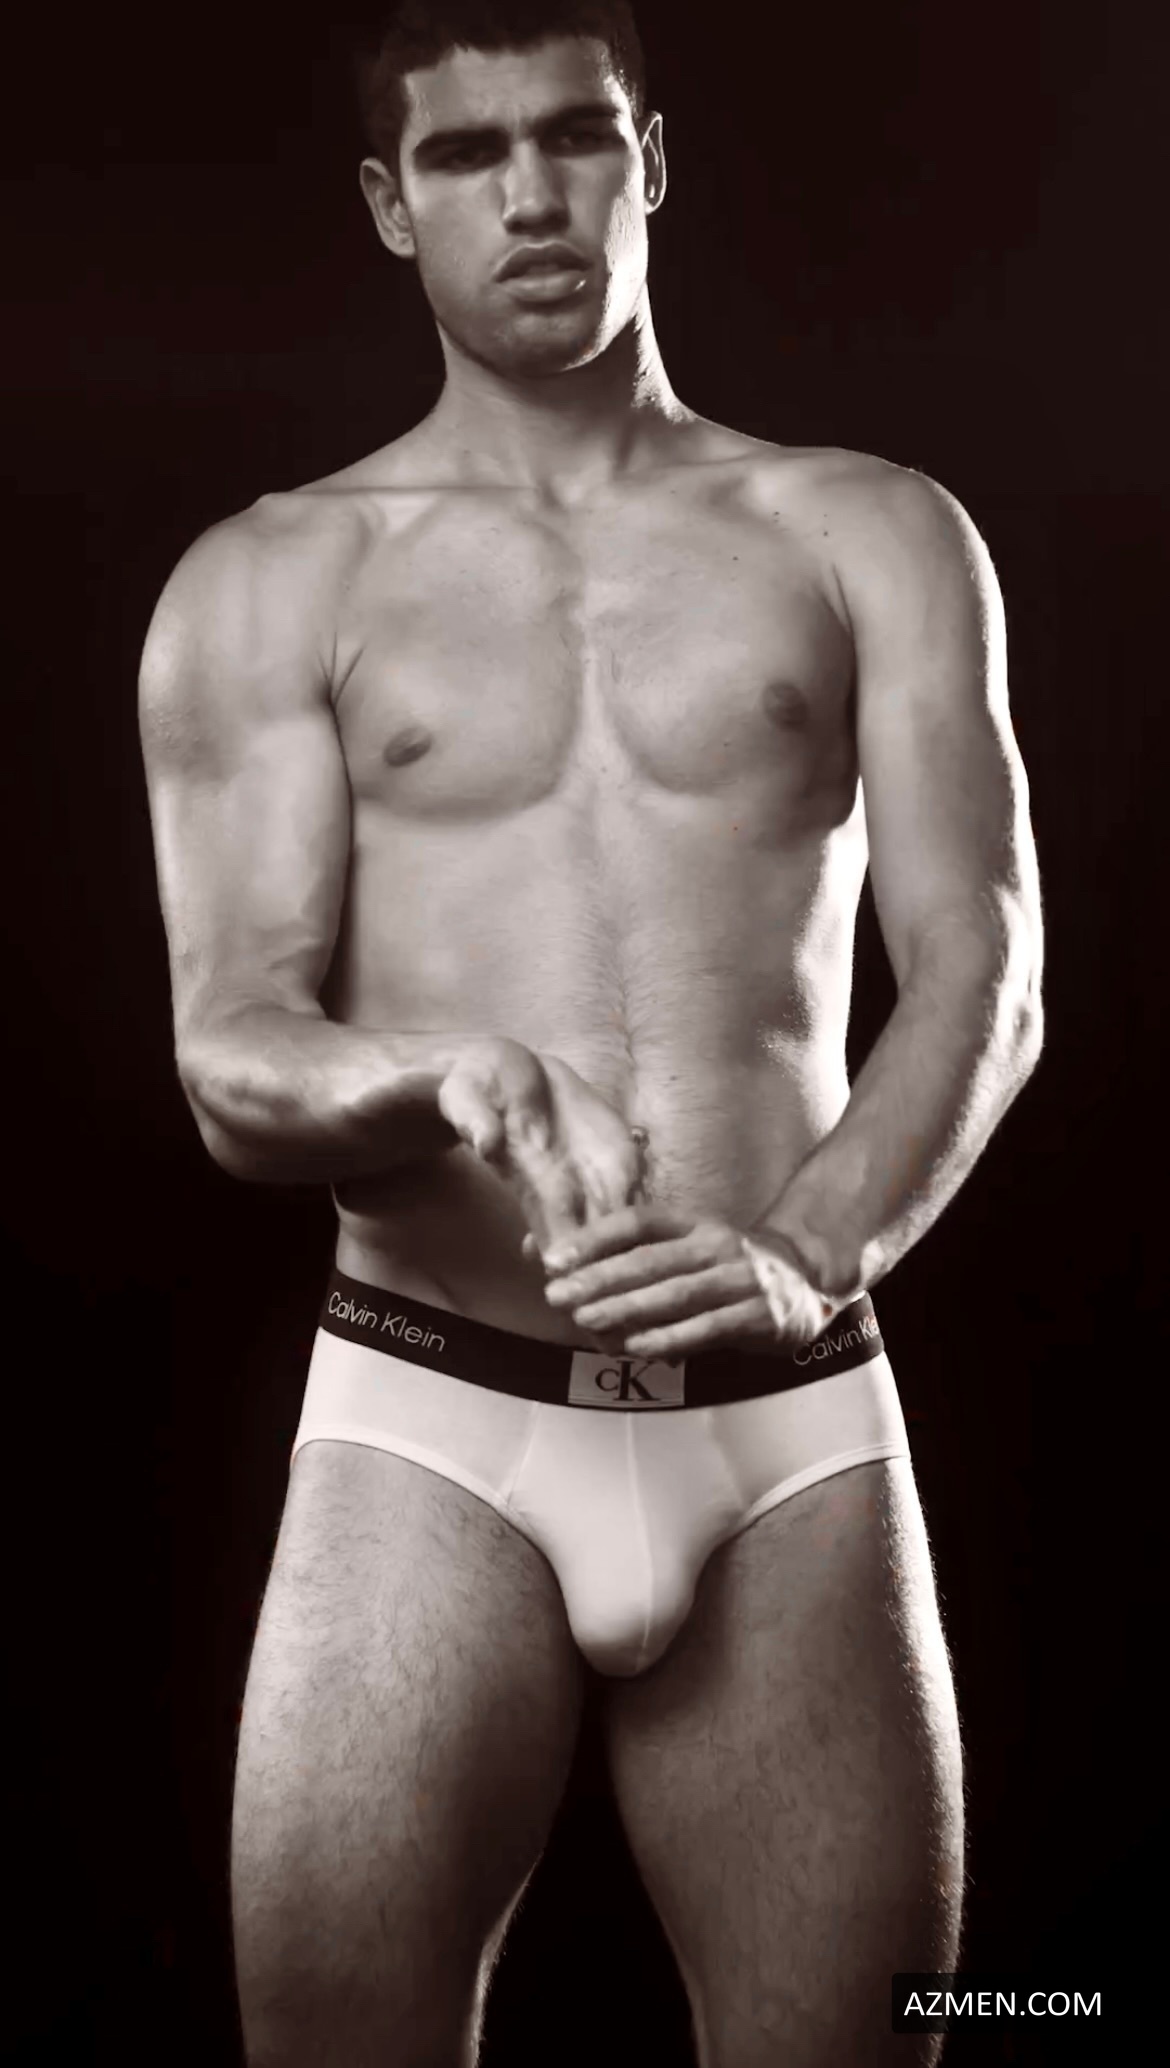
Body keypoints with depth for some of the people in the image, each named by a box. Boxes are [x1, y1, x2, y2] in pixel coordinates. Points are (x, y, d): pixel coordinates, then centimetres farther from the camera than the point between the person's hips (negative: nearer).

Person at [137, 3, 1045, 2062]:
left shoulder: (869, 538, 10)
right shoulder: (272, 584, 7)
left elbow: (983, 967, 0)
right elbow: (231, 1060, -2)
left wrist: (814, 1249, -18)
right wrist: (439, 1078, -24)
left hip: (797, 1433, 1)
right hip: (431, 1425, 0)